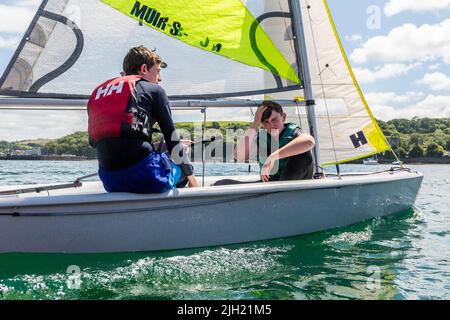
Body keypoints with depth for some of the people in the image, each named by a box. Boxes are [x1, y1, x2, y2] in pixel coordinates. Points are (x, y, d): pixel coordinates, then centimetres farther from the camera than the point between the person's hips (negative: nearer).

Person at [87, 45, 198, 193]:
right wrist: (190, 174, 20)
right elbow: (171, 135, 8)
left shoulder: (98, 91, 23)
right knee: (183, 168, 25)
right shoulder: (153, 89, 8)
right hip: (144, 174, -5)